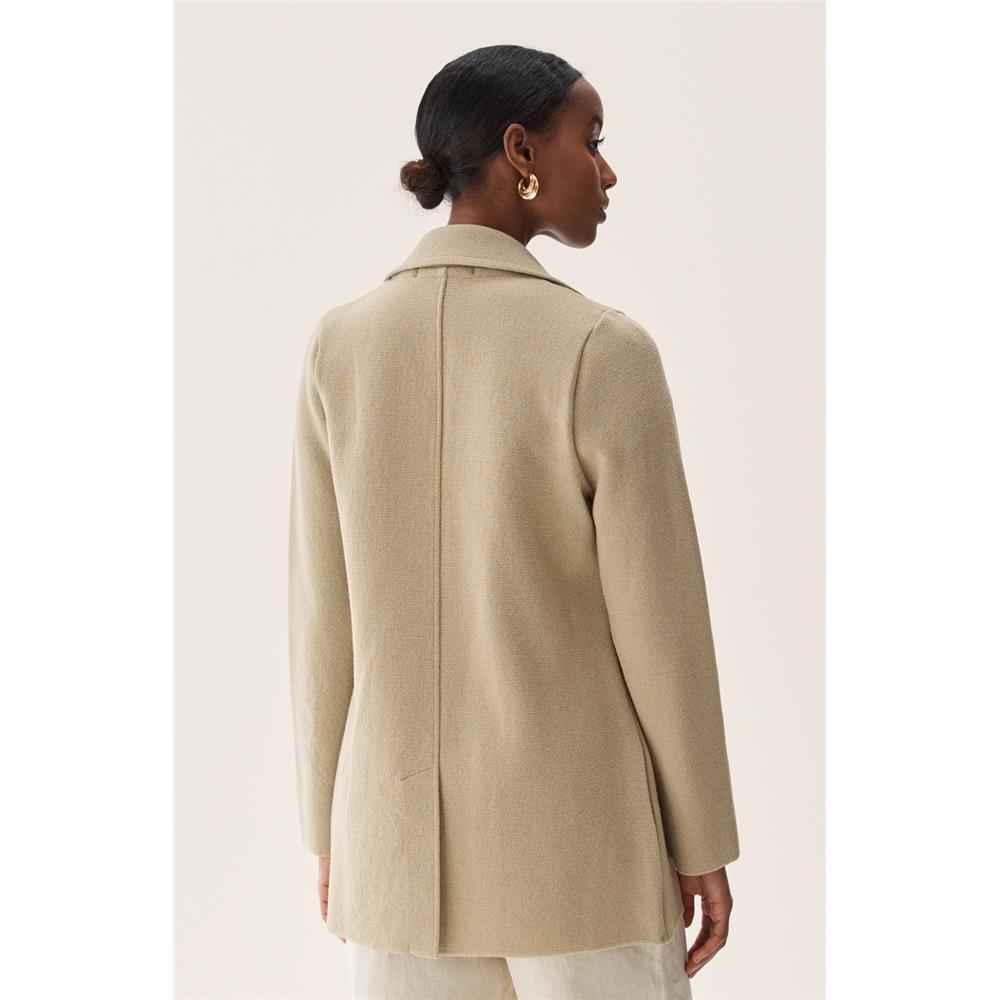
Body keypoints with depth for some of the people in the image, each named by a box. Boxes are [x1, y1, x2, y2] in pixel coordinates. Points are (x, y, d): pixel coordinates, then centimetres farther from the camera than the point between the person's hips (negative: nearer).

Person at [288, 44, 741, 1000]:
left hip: (406, 832, 4)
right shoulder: (605, 351, -16)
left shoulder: (341, 346, -4)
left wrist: (331, 831, 11)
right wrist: (703, 844, 0)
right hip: (575, 835, -3)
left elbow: (322, 614, 0)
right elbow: (661, 616, -12)